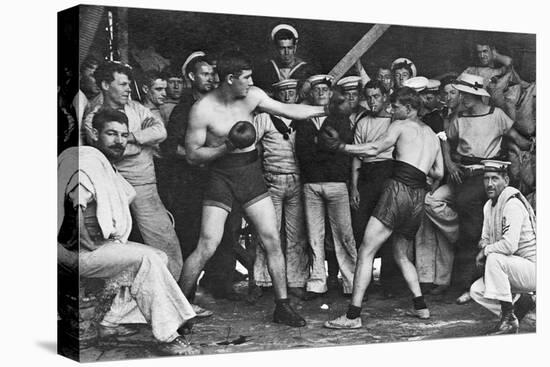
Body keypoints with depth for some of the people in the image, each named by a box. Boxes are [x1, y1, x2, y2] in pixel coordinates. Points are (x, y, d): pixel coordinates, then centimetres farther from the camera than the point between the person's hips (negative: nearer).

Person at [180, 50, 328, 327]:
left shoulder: (252, 96, -1)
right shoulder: (203, 109, -14)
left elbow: (289, 111, 7)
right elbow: (192, 155, -10)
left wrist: (326, 109, 5)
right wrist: (226, 147, -22)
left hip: (251, 174, 5)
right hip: (221, 177, -4)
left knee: (272, 239, 1)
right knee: (207, 247, -10)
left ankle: (282, 306, 12)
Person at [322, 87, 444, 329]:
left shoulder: (401, 126, 4)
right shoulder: (432, 136, 23)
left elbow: (373, 150, -6)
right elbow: (438, 173, 19)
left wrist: (340, 146, -4)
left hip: (398, 188, -7)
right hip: (418, 196, 7)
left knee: (366, 251, -9)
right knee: (401, 255, 25)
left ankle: (353, 315, -16)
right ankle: (420, 306, 18)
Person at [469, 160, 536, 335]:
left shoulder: (512, 204, -21)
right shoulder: (489, 205, 8)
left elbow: (510, 245, -31)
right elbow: (485, 238, 18)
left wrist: (486, 250, -14)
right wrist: (483, 244, -6)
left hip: (533, 269, -9)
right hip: (516, 268, 9)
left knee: (494, 259, -31)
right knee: (476, 291, -1)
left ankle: (508, 320, -21)